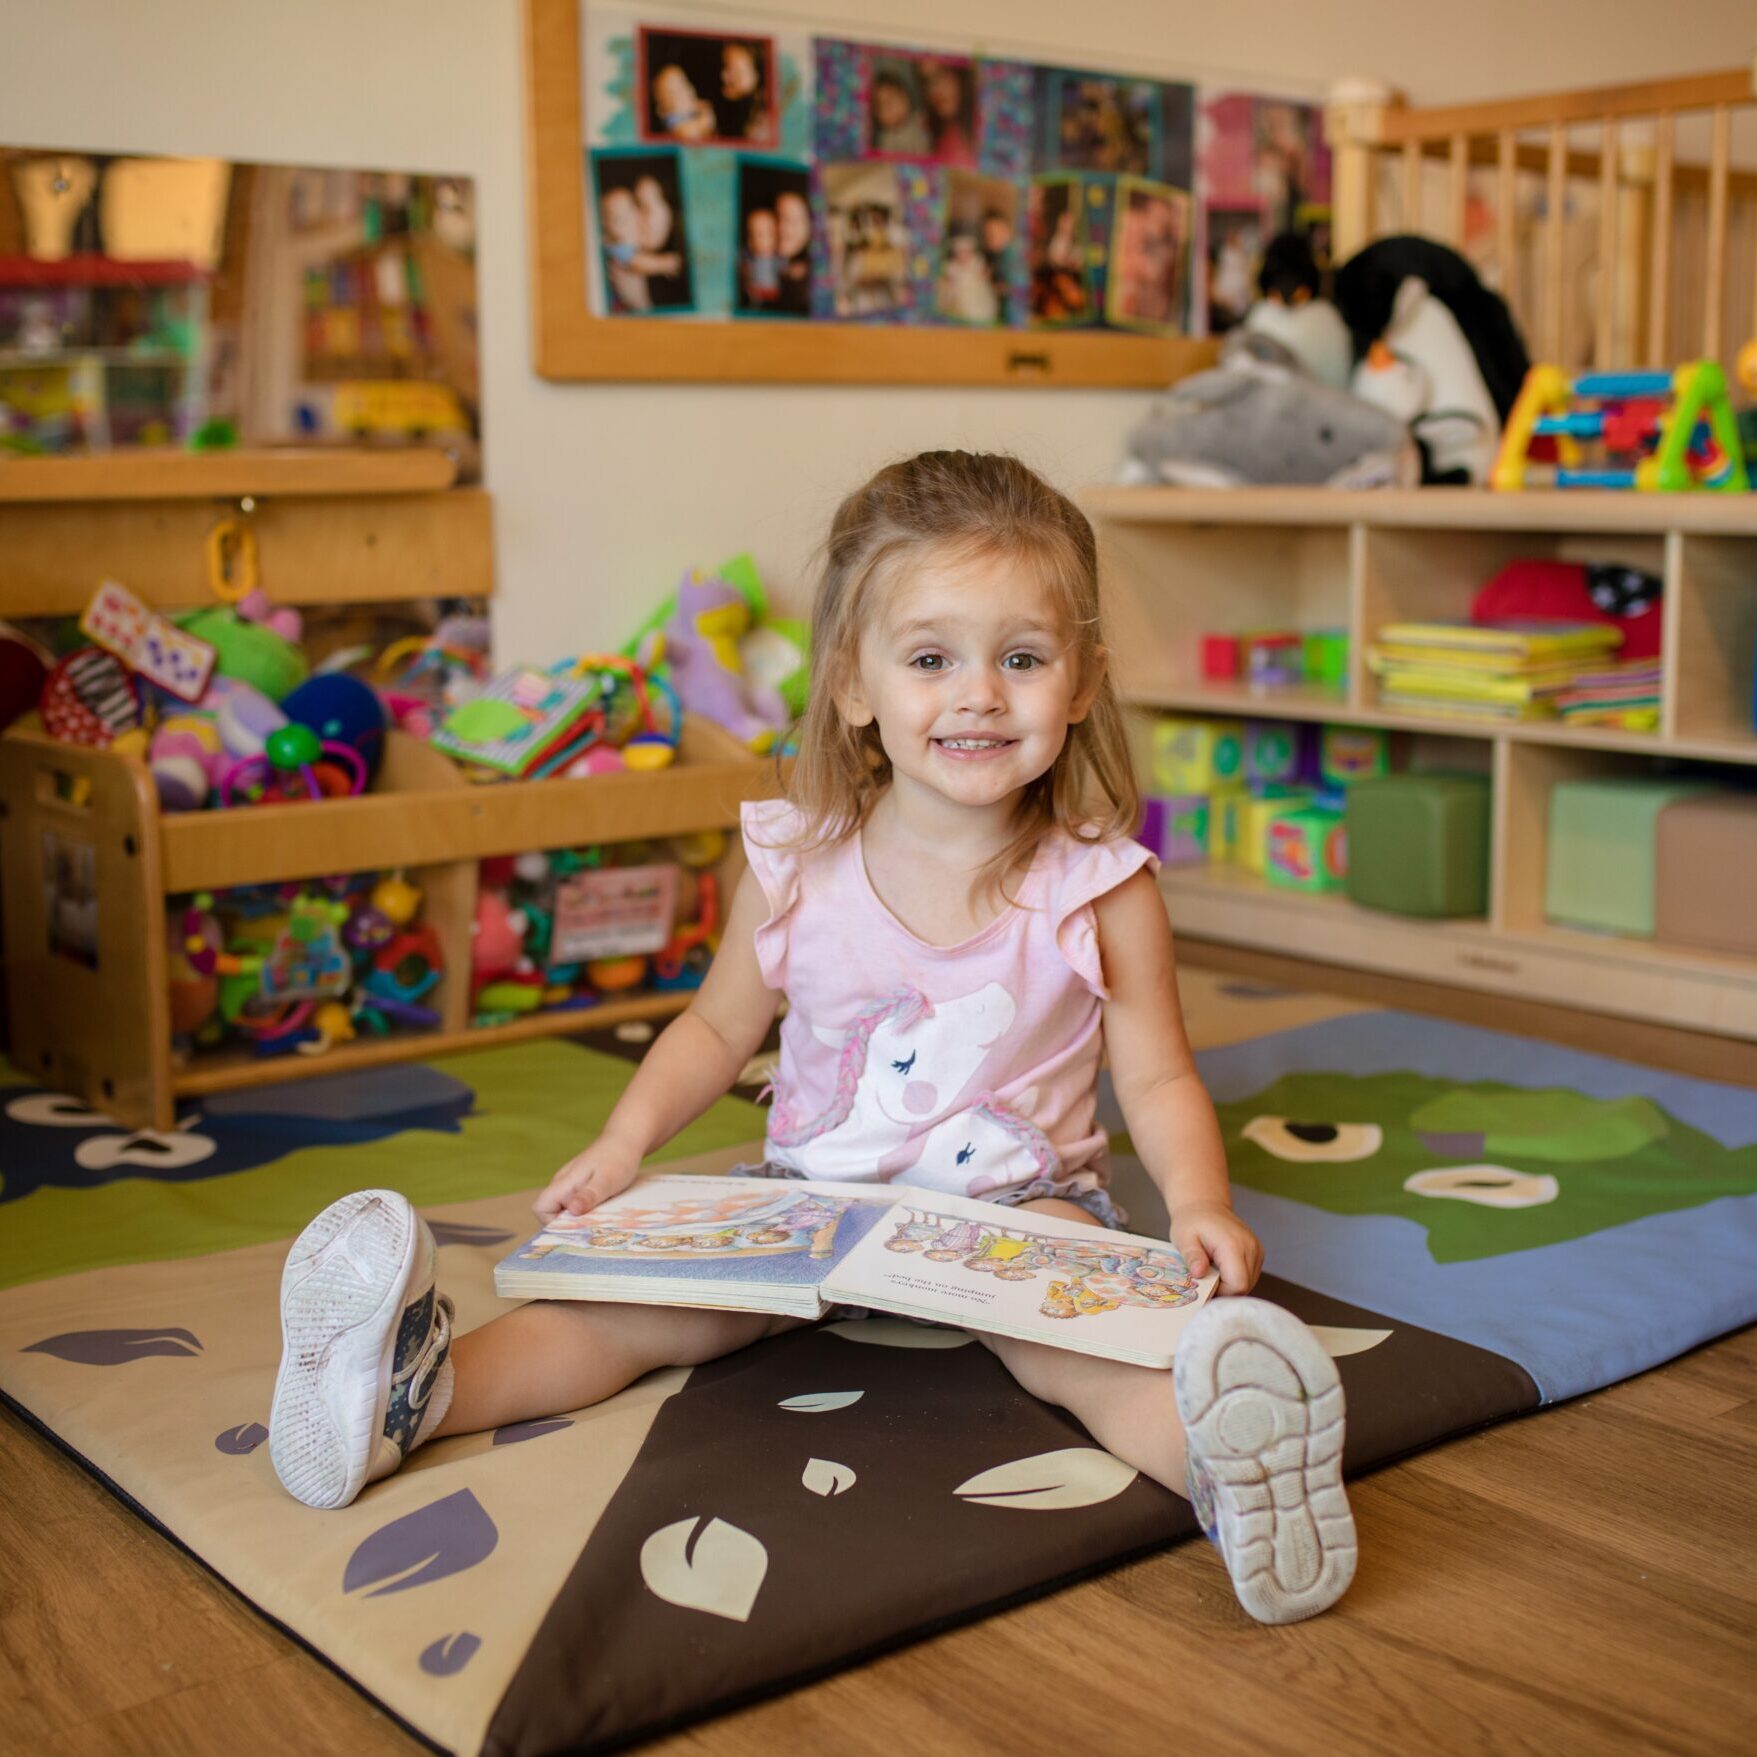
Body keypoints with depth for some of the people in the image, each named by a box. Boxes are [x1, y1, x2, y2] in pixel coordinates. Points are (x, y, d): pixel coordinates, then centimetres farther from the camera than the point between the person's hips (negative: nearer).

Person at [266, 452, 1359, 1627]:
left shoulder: (1102, 888, -9)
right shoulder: (798, 869, -5)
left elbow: (1158, 1077, -3)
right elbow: (719, 1026, 10)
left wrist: (1199, 1202, -22)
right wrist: (625, 1143, -6)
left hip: (1018, 1201, -2)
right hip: (814, 1191, 3)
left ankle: (1218, 1451, -57)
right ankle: (417, 1389, -32)